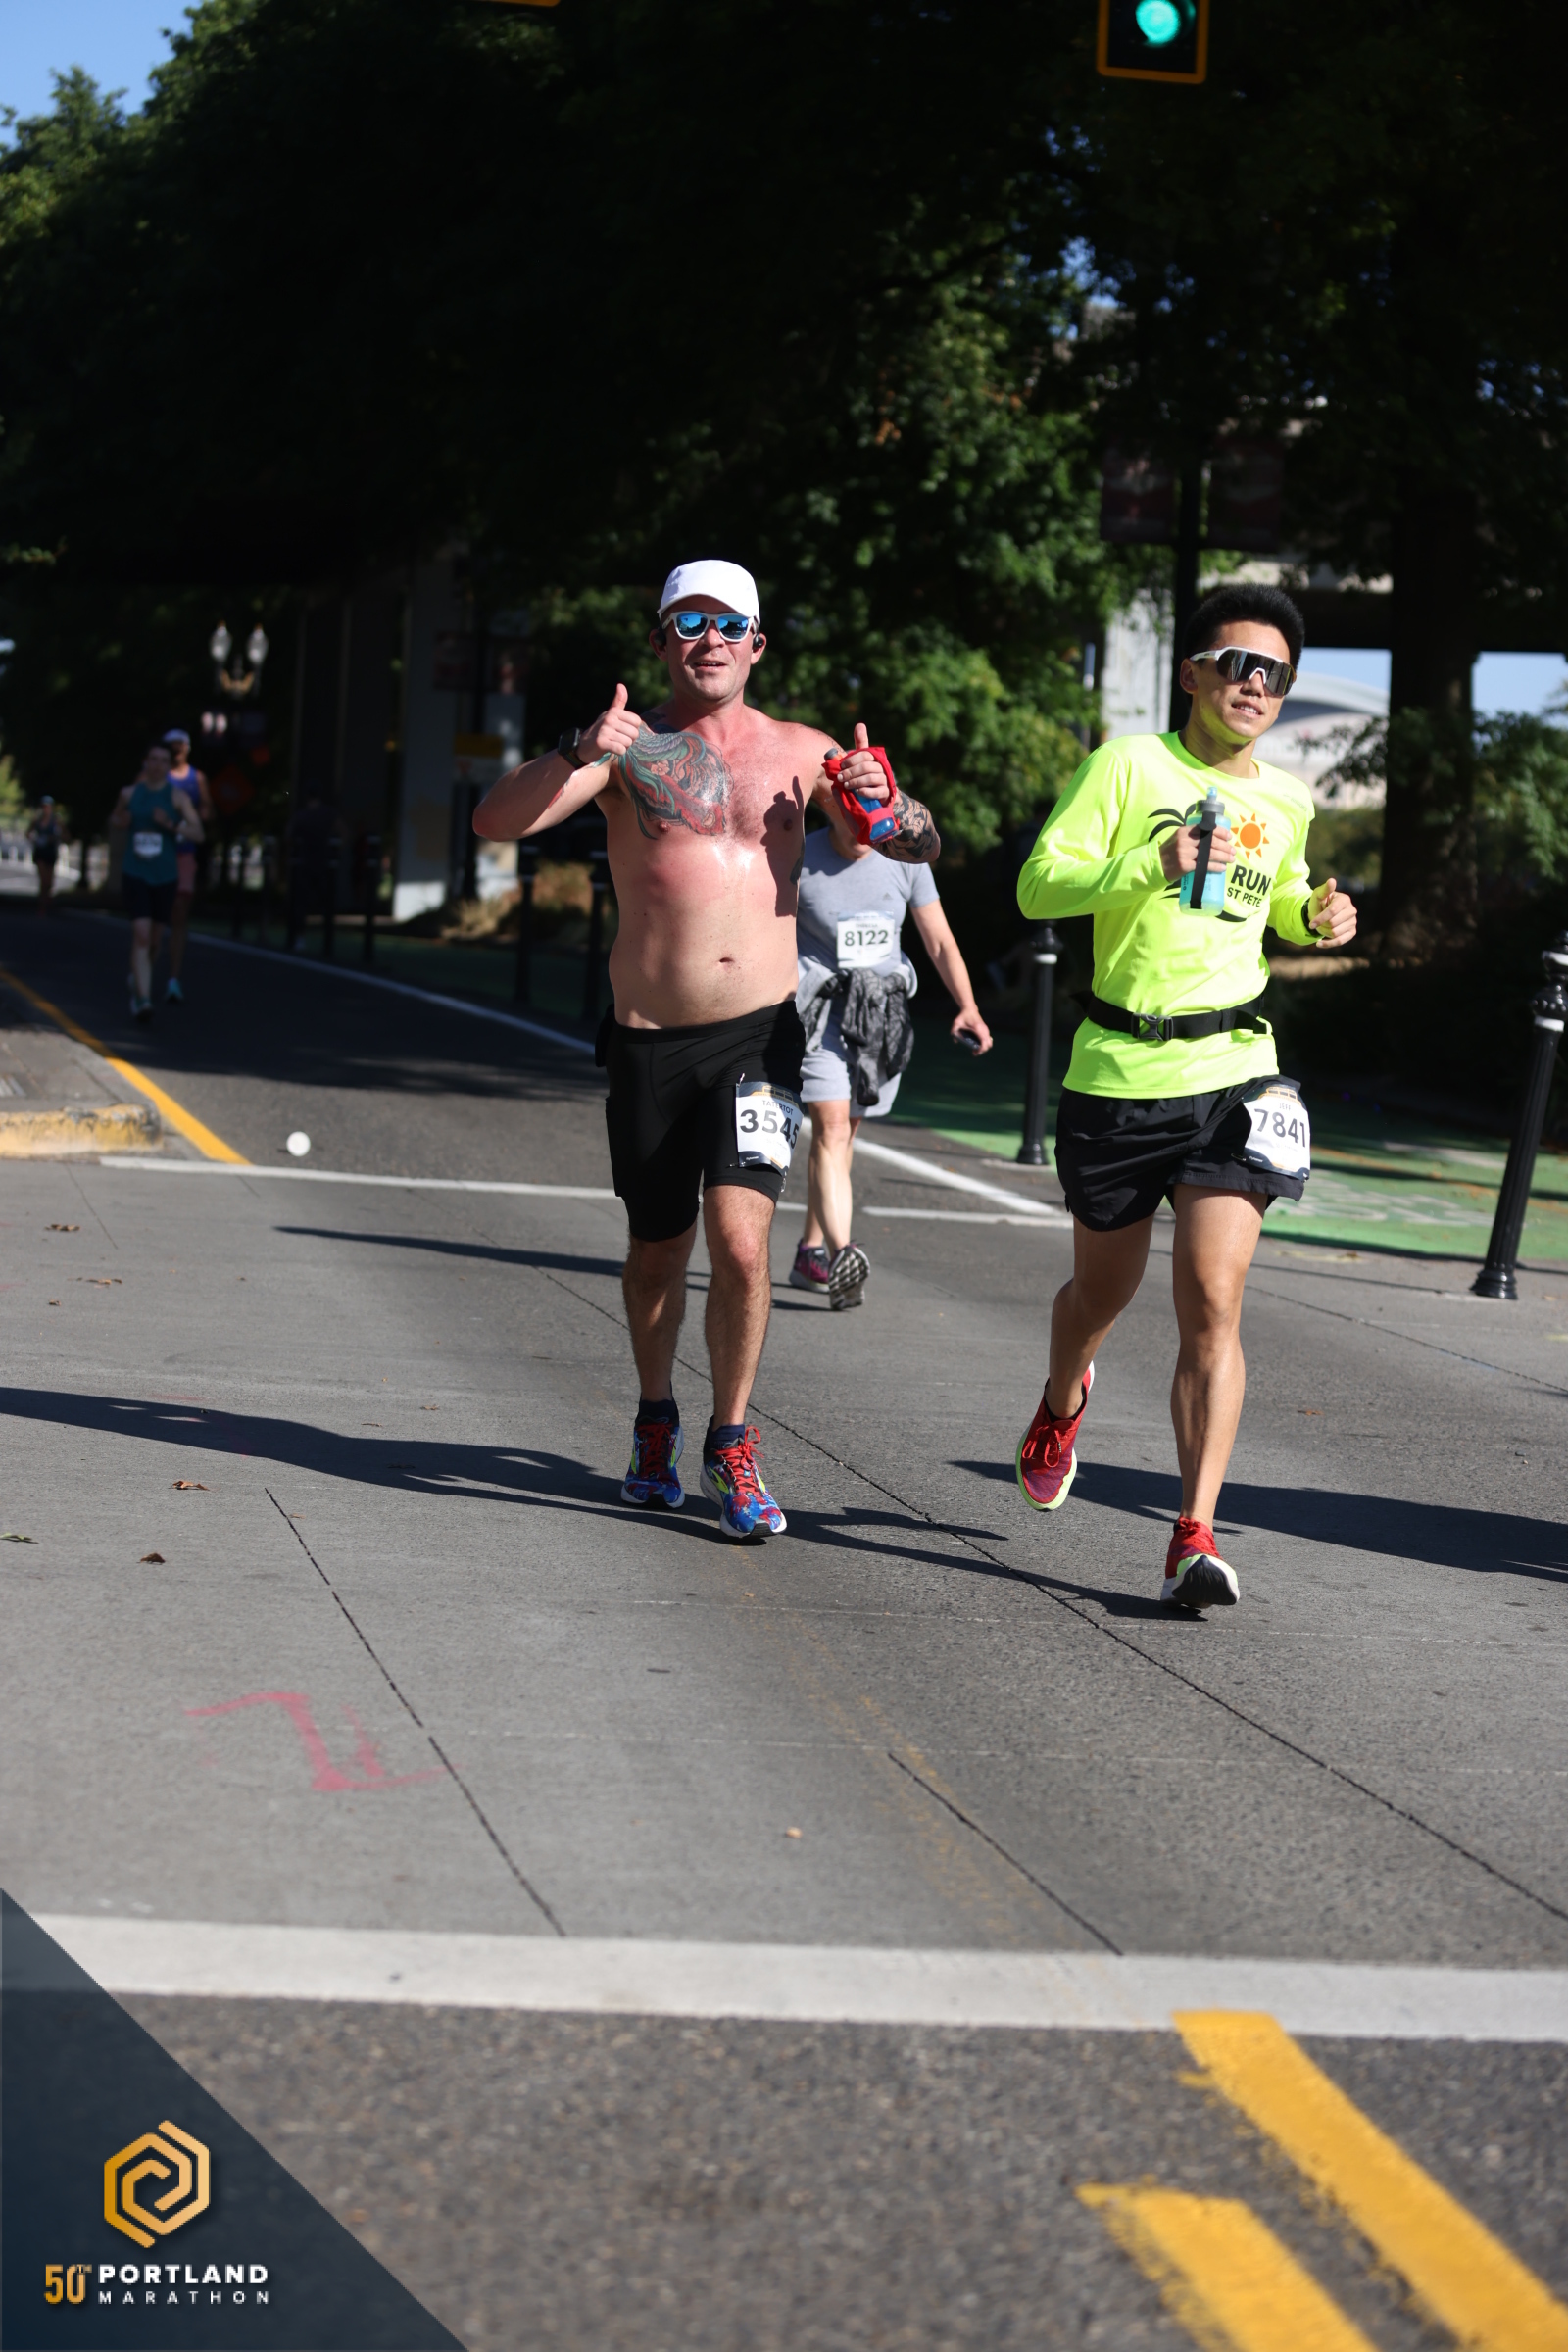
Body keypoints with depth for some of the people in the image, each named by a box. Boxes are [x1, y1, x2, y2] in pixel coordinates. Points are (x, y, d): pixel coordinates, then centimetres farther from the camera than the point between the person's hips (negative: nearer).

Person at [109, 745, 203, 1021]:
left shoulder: (178, 796, -1)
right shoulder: (130, 794, 5)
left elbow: (197, 833, -7)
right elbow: (115, 820, 23)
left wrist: (171, 825, -23)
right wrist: (120, 822, -1)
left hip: (165, 876, 1)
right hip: (136, 874, -1)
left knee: (153, 937, 13)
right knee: (141, 934, -16)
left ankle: (138, 983, 40)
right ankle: (143, 998, -23)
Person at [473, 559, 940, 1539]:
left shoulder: (799, 752, 9)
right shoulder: (628, 745, 1)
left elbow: (924, 848, 13)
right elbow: (497, 821, -11)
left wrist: (887, 802, -10)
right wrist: (576, 755, -28)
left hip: (760, 1033, 0)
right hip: (650, 1038, 0)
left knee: (741, 1239, -15)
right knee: (658, 1249, 11)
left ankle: (731, 1444, 3)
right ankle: (656, 1421, 37)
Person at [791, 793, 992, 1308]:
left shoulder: (905, 860, 2)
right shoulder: (801, 862, -6)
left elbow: (940, 942, 4)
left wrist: (968, 1008, -9)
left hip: (883, 1010, 4)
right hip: (820, 1008, -4)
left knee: (842, 1135, 11)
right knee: (830, 1129, -18)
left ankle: (810, 1255, 24)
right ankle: (841, 1255, -33)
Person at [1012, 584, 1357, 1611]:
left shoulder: (1285, 802, 9)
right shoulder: (1129, 765, -5)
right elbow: (1038, 885, -11)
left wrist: (1316, 915, 6)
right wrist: (1148, 866, -25)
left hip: (1234, 1071, 2)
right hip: (1120, 1072, -1)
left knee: (1213, 1303, -13)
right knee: (1103, 1292, 16)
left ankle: (1196, 1537, -13)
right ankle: (1061, 1408, 50)